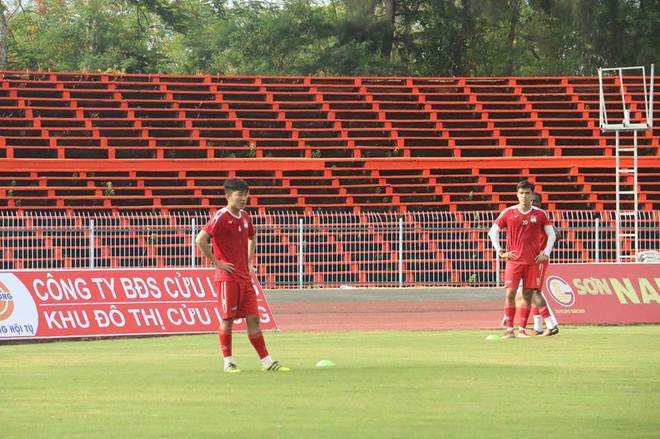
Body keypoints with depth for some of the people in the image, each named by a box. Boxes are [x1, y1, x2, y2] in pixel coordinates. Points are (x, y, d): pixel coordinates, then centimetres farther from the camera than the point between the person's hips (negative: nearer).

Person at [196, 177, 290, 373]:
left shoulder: (245, 217, 12)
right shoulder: (221, 217, -11)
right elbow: (200, 240, -20)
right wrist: (217, 262, -15)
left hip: (245, 276, 7)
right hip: (227, 276, -7)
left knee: (253, 318, 5)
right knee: (227, 318, -2)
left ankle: (266, 361, 5)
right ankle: (228, 362, 6)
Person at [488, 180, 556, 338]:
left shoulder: (540, 214, 5)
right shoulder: (508, 213, 3)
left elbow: (551, 234, 14)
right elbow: (493, 232, 7)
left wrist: (545, 253, 4)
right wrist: (500, 252, 1)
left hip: (533, 260, 1)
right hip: (514, 259, -1)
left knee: (528, 295, 0)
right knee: (510, 293, -9)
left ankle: (522, 329, 6)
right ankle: (509, 329, -6)